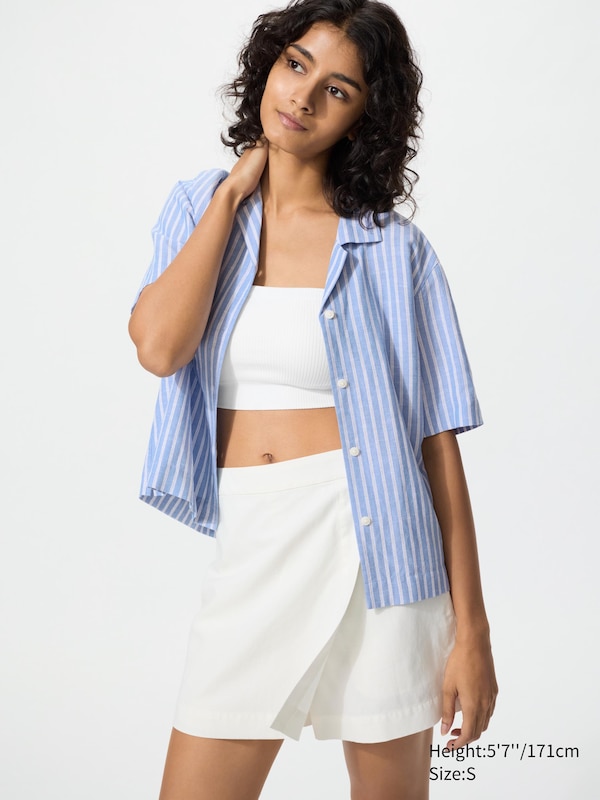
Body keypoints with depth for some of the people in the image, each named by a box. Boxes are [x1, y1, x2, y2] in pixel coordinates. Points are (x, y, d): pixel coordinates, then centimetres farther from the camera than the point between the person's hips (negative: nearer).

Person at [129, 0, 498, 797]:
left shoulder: (394, 248, -2)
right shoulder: (197, 208, 8)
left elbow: (437, 441, -4)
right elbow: (159, 346, -11)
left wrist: (471, 629, -6)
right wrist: (234, 192, -3)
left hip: (373, 547, -2)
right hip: (250, 552, 2)